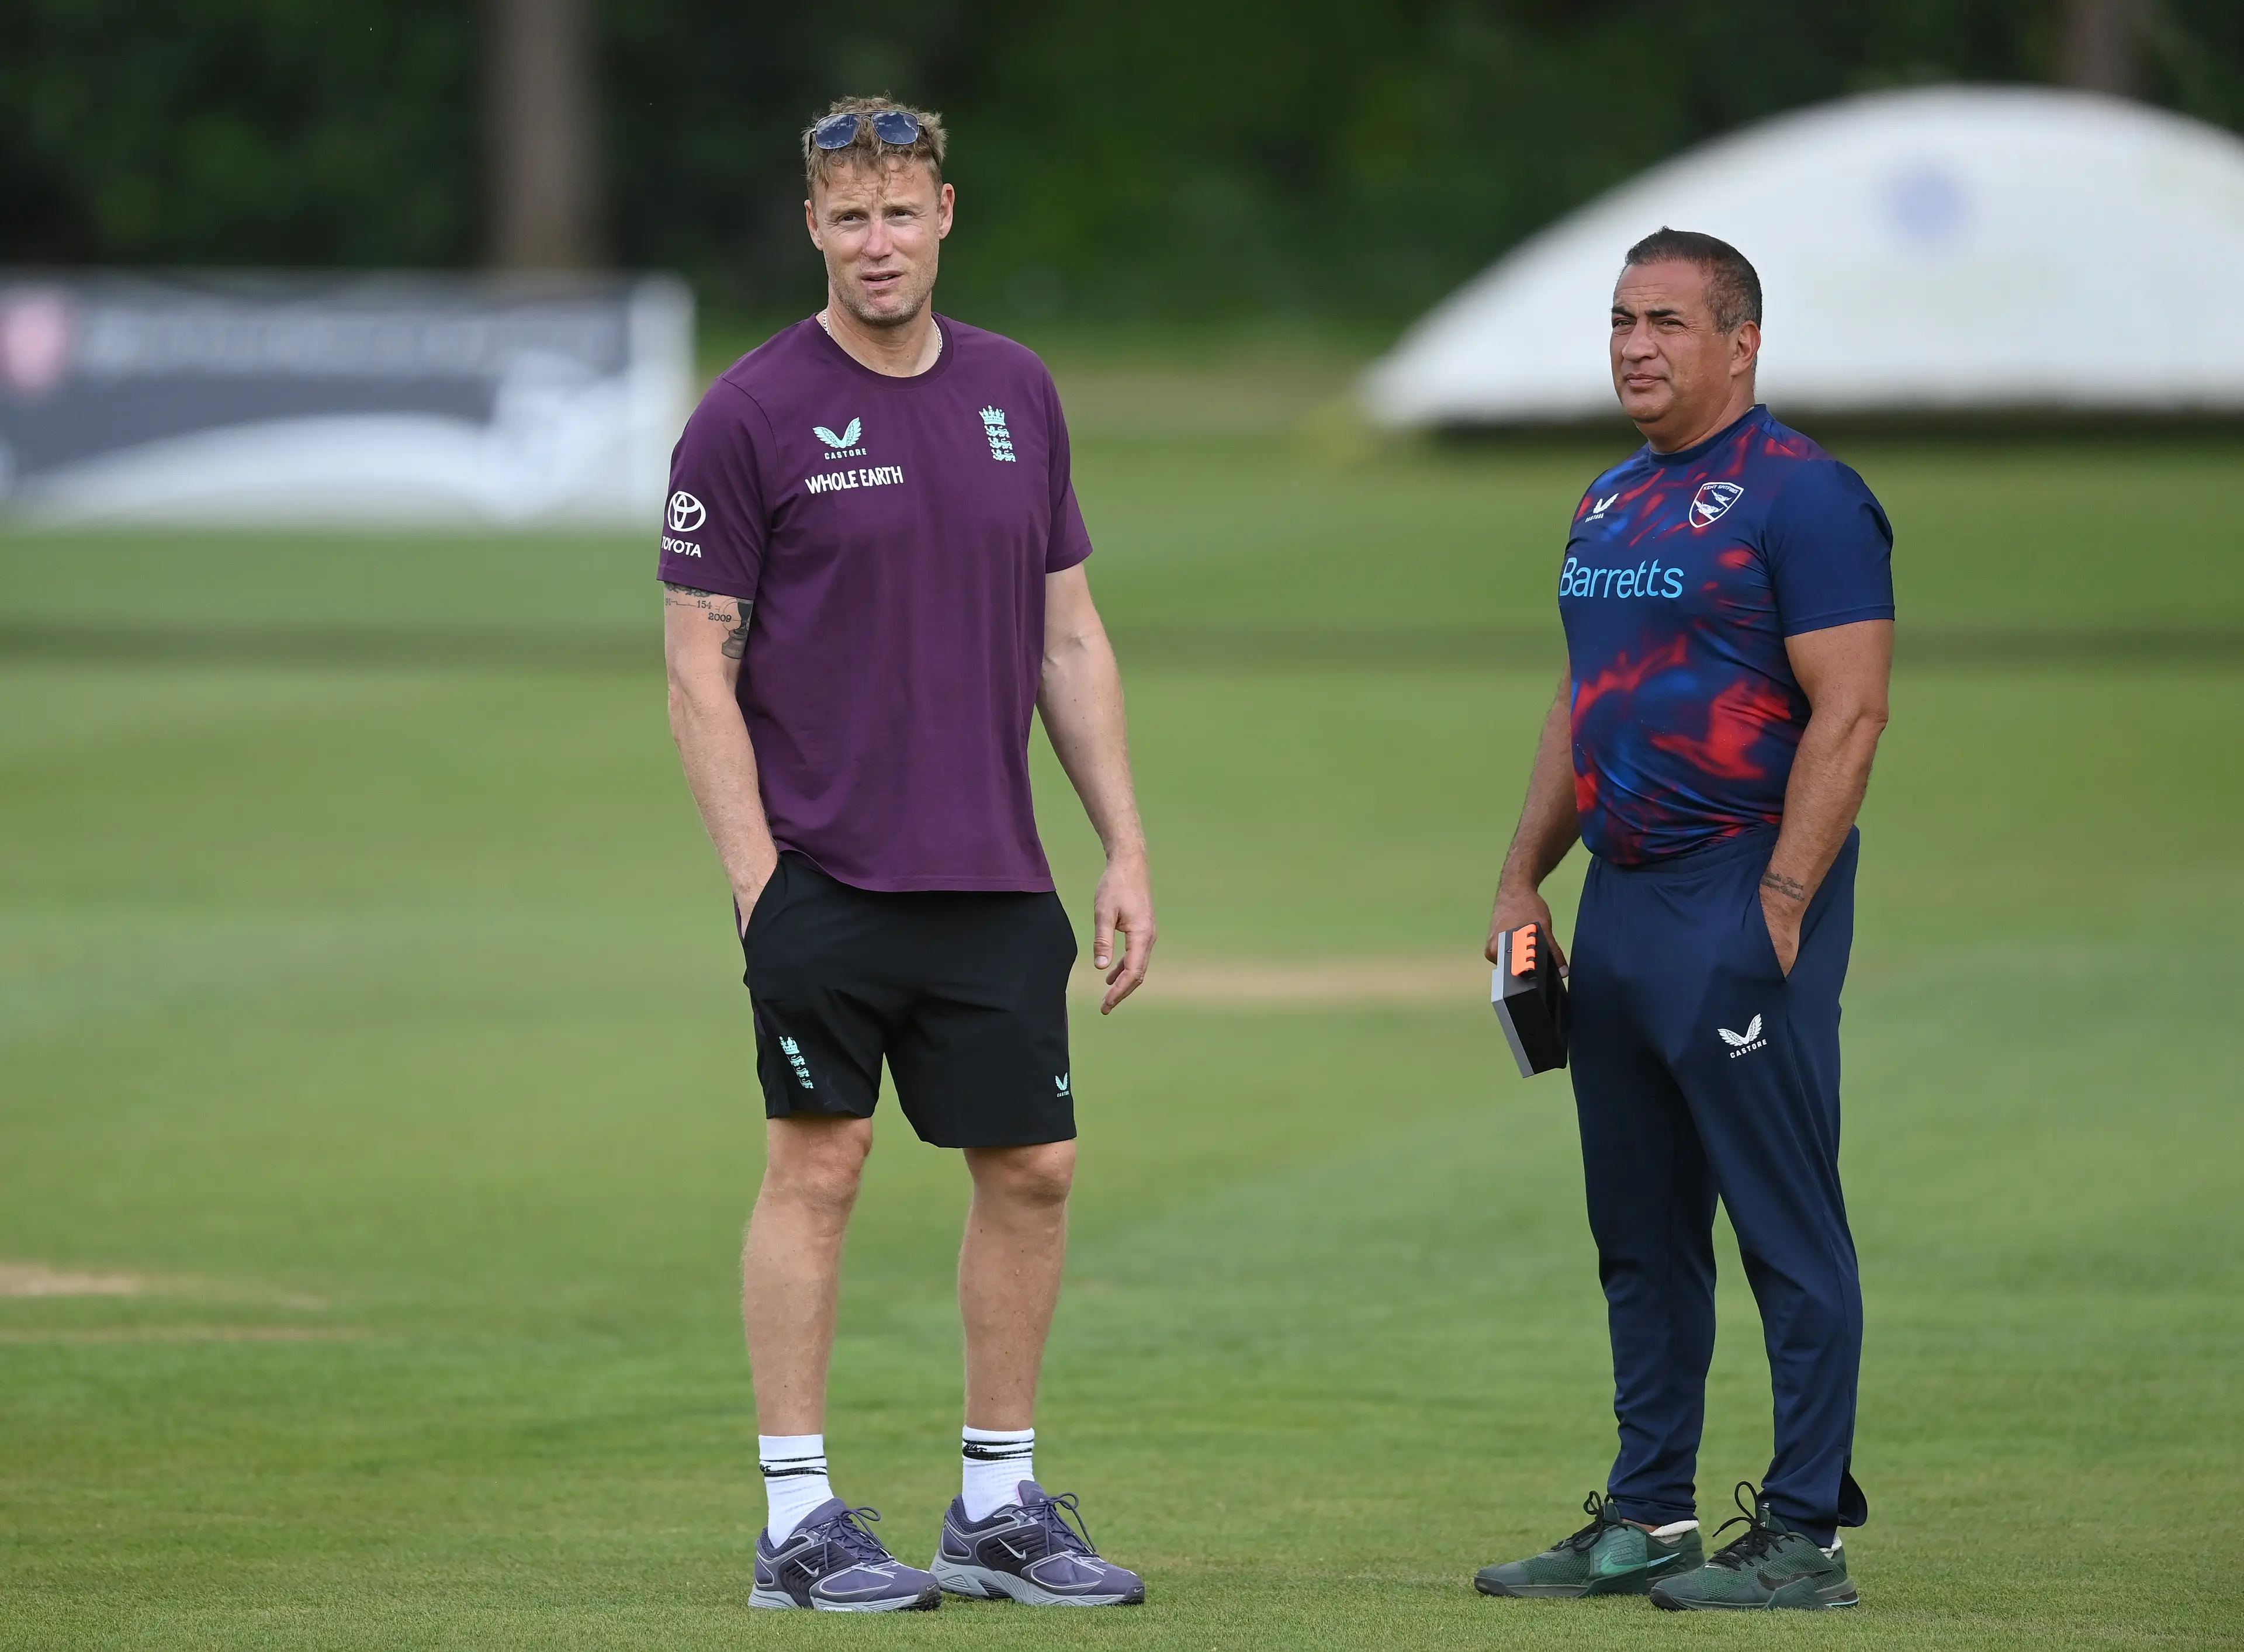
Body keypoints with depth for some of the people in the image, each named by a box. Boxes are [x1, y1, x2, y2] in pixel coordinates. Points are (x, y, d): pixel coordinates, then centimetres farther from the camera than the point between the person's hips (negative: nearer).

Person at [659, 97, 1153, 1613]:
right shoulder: (754, 415, -5)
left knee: (1031, 1170, 6)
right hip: (826, 870, -5)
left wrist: (1128, 849, 9)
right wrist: (756, 880, -12)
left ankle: (1004, 1503, 17)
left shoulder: (1019, 394, 10)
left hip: (996, 876, 5)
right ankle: (800, 1519, 3)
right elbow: (701, 669, -5)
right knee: (819, 1164, -3)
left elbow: (1069, 640, 15)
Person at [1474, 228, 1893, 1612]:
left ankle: (1806, 1535, -4)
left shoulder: (1800, 496, -10)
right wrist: (1524, 878, 18)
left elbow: (1849, 711, -15)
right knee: (1640, 1238, 12)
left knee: (1790, 1234, -6)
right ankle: (1649, 1521, 18)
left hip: (1743, 907, -9)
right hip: (1622, 905, 9)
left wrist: (1779, 906, -20)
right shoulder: (1612, 506, 17)